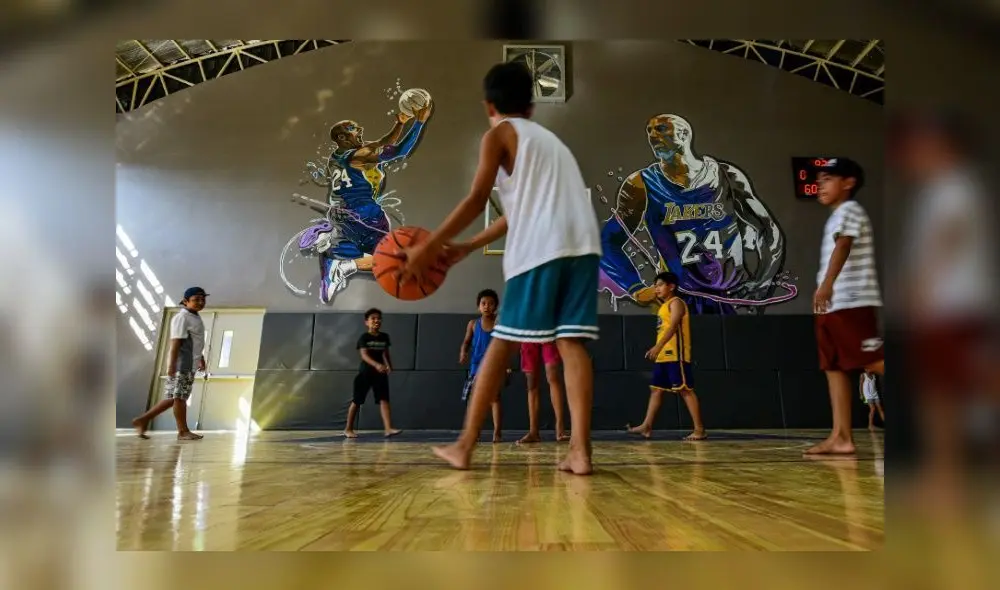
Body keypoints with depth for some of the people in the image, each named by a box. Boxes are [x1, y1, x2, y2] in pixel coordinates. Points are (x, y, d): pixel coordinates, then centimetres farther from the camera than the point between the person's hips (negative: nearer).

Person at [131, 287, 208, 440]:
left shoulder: (194, 316, 17)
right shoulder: (182, 317, -13)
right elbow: (175, 342, -19)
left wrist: (201, 358, 25)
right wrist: (171, 365, -23)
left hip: (189, 364, 10)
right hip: (182, 363, -10)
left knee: (173, 397, 11)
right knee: (179, 397, -2)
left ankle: (143, 420, 17)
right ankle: (183, 431, 5)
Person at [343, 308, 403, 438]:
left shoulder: (384, 337, 5)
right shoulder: (364, 337, -11)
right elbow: (364, 355, -24)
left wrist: (389, 366, 5)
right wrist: (376, 365, -39)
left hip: (380, 373, 4)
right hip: (365, 372, -4)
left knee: (384, 400, -9)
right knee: (357, 401, 5)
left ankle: (388, 429, -17)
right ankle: (348, 429, 19)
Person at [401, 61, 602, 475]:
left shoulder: (498, 134, 12)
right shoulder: (547, 138, 33)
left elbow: (476, 201, 0)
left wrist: (429, 246, 3)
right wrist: (467, 248, 32)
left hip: (541, 248, -6)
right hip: (583, 244, 6)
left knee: (502, 343, 1)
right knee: (572, 343, 1)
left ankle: (465, 446, 8)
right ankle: (580, 450, -5)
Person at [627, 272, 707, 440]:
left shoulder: (676, 302, -6)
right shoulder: (664, 306, 23)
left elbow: (673, 327, -21)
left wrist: (657, 346, -31)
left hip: (676, 355, -10)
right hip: (663, 355, 10)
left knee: (685, 390, -10)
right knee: (656, 389, 9)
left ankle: (699, 429, -7)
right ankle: (647, 426, 12)